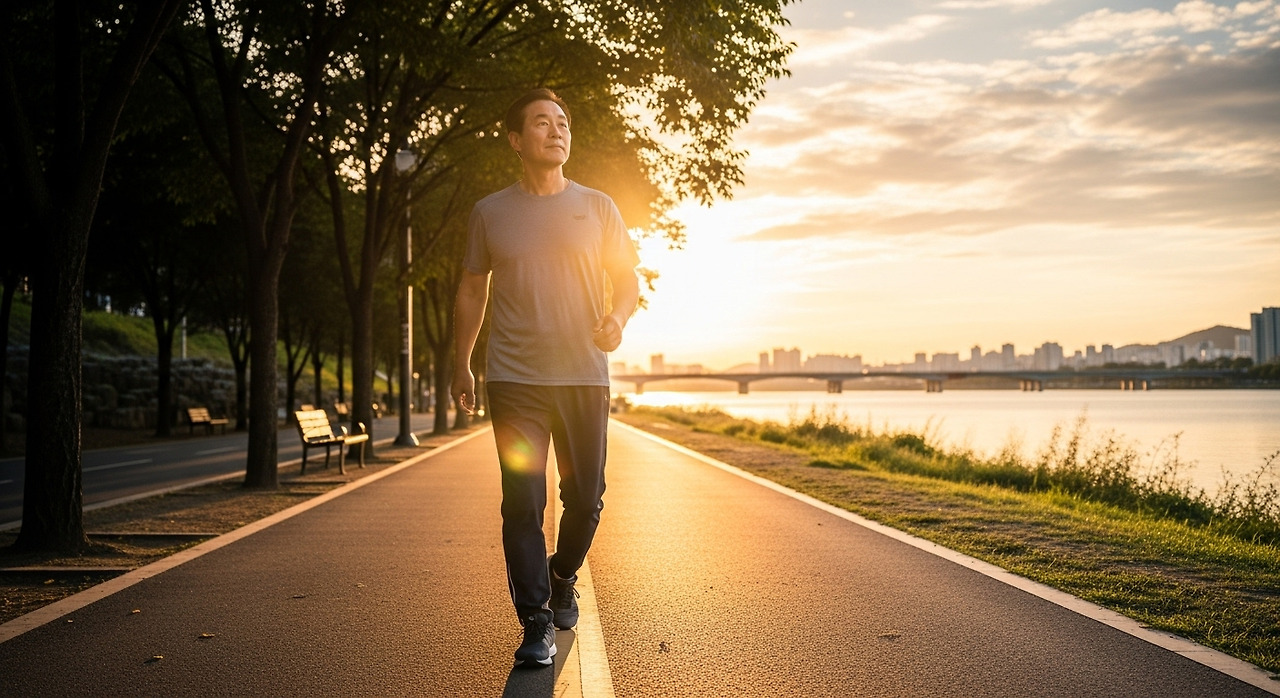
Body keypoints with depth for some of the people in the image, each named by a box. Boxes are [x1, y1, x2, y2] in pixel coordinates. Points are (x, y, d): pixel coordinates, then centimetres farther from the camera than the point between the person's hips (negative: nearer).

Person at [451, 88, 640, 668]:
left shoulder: (597, 207, 7)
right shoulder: (490, 213, 7)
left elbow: (627, 277, 11)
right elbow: (472, 291, 14)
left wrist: (618, 318, -11)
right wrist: (461, 366, 13)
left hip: (584, 378, 1)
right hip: (515, 379, -1)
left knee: (586, 497, 7)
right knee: (522, 502, -4)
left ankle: (562, 579, 35)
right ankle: (536, 622, 6)